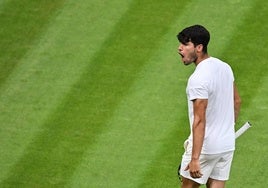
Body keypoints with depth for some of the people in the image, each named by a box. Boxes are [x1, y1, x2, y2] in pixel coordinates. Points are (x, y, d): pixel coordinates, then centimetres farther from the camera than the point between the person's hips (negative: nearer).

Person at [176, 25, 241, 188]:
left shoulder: (198, 79, -23)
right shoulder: (225, 67, 3)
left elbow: (199, 120, -26)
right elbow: (237, 101, 16)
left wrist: (195, 159, -27)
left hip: (205, 146, -8)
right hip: (228, 144, 8)